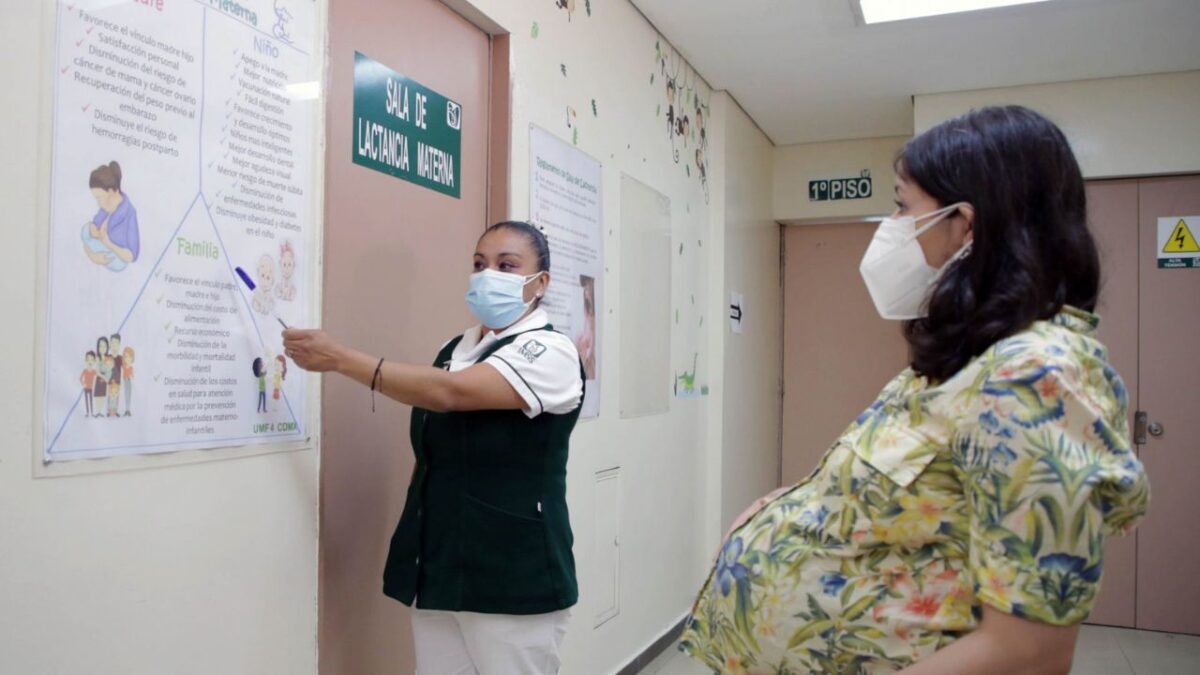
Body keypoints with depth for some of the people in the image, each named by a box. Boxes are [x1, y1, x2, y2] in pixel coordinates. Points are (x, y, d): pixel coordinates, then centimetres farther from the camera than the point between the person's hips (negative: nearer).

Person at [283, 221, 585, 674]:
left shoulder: (549, 353, -13)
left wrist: (340, 359, -24)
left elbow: (447, 393, -26)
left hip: (514, 580, -6)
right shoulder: (453, 351, 10)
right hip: (439, 570, 7)